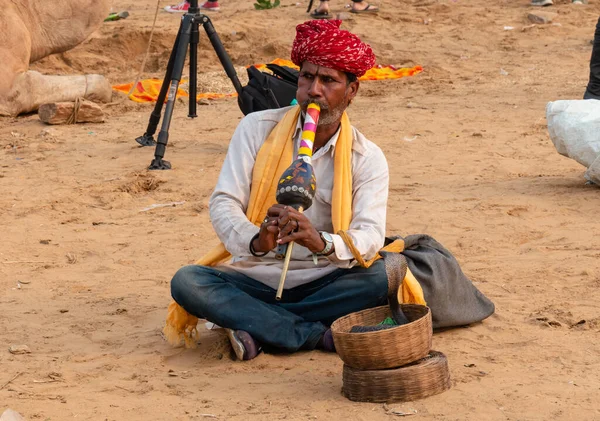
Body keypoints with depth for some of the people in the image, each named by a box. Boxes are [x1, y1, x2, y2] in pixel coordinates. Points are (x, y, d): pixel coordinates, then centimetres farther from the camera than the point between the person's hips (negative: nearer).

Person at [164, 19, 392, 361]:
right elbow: (223, 203, -10)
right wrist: (256, 241, -33)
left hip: (323, 283, 0)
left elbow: (370, 236, -17)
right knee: (187, 282, -27)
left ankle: (251, 322, -23)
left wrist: (322, 243, -41)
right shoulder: (257, 129, -1)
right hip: (255, 278, 1)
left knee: (381, 279, -30)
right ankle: (319, 336, -29)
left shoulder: (368, 159, -3)